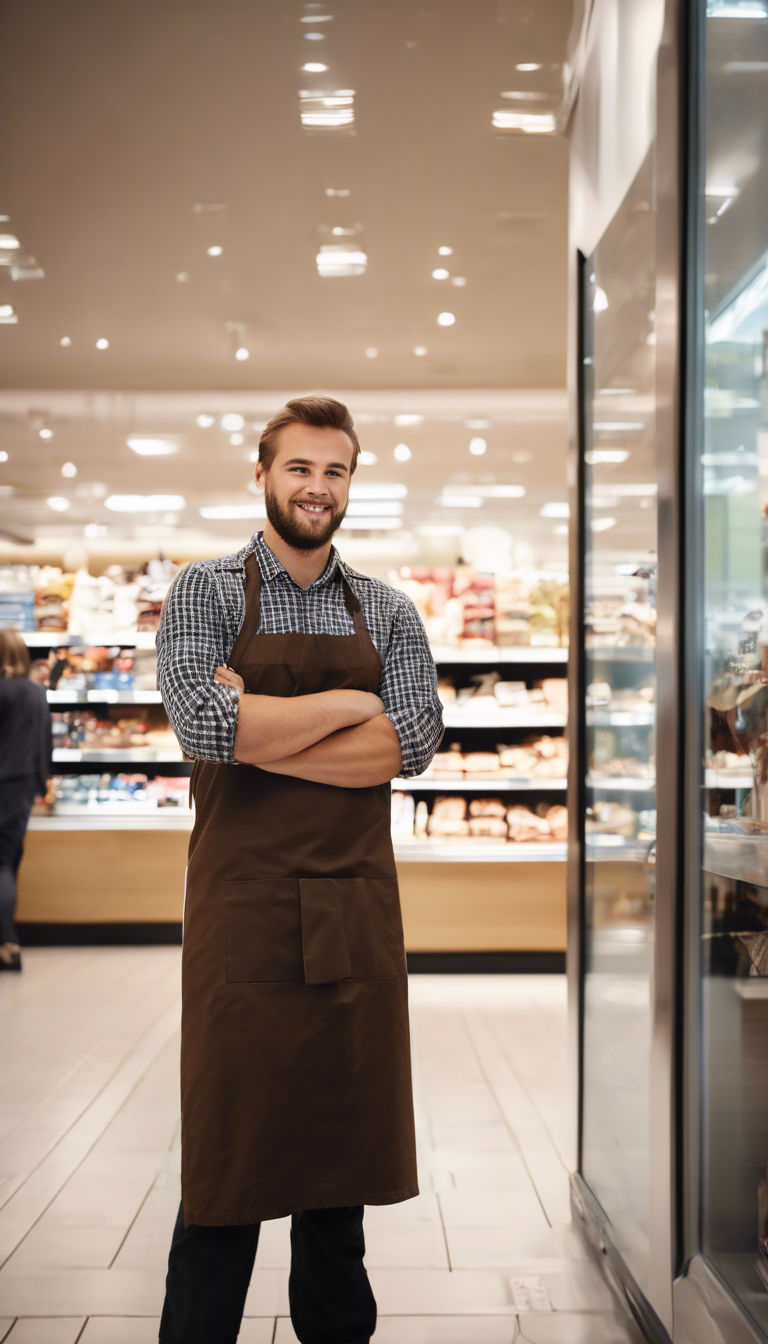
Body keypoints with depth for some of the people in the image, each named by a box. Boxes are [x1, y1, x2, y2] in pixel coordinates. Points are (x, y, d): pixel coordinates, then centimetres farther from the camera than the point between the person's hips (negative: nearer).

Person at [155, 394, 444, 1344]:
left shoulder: (387, 612, 11)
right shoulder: (206, 592, 1)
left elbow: (415, 741, -6)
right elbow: (203, 726, -16)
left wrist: (258, 730, -12)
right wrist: (351, 704, -9)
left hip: (356, 910, 3)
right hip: (241, 907, -3)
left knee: (345, 1138, 12)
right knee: (227, 1149, 2)